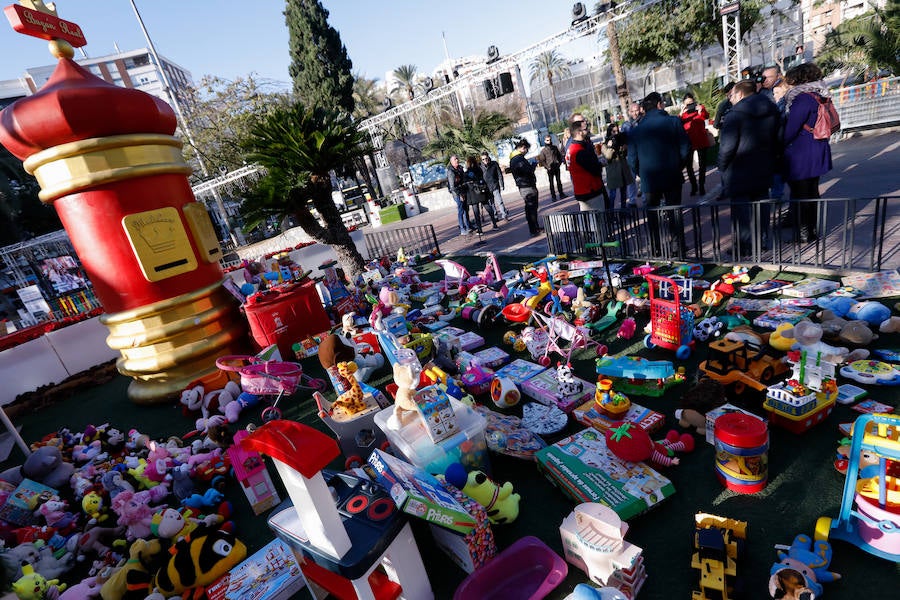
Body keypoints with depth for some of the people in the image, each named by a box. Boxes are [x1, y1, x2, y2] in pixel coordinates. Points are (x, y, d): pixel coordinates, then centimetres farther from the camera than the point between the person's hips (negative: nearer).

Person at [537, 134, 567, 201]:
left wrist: (560, 163, 2)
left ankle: (561, 194, 18)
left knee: (559, 181, 9)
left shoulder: (555, 148, 8)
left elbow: (559, 156, 16)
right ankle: (553, 196, 6)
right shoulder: (543, 150, -3)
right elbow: (541, 160, -4)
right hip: (550, 169, -3)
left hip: (557, 167, 3)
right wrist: (547, 167, -13)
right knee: (551, 183, 1)